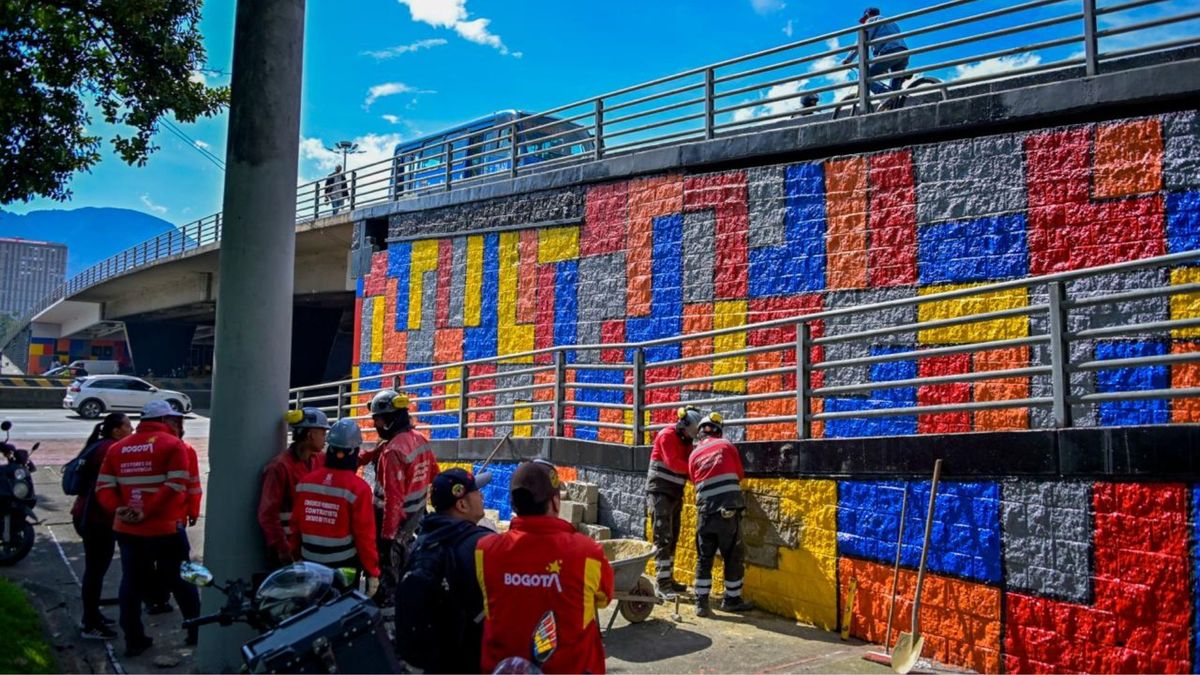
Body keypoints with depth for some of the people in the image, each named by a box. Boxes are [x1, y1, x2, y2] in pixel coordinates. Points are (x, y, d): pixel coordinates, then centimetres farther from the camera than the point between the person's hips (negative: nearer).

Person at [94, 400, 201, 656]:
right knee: (182, 582, 10)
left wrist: (119, 509, -10)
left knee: (131, 584, 14)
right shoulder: (174, 445, -7)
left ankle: (134, 640, 18)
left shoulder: (117, 447, 11)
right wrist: (147, 511, -18)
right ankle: (197, 632, 20)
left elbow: (103, 487, 2)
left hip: (127, 529, 5)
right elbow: (175, 487, -19)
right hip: (165, 529, -4)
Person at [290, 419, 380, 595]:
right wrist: (372, 572, -6)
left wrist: (297, 557, 20)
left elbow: (296, 526, 5)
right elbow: (364, 535, -15)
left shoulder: (305, 482, -4)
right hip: (344, 566, -4)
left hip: (310, 564, 4)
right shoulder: (358, 488, -18)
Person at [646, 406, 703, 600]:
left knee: (672, 538, 12)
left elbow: (687, 464, 7)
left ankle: (668, 578, 20)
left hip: (675, 493, 9)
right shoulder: (667, 436, -13)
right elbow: (672, 463, -23)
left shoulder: (685, 440, 14)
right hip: (660, 492, -9)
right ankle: (661, 583, -11)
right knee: (663, 538, -11)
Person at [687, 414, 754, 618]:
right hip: (728, 509, -3)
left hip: (705, 511, 3)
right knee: (734, 557, 10)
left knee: (704, 558, 10)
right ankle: (731, 599, 17)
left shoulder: (694, 454, 13)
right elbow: (740, 475, 14)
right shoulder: (726, 446, 5)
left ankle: (701, 602, 8)